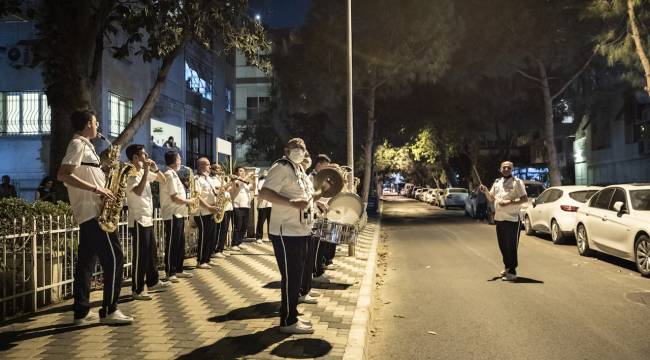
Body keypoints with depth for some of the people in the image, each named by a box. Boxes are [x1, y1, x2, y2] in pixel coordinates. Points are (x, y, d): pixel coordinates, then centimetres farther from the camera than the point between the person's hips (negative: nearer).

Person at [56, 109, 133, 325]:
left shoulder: (84, 145, 21)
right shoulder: (78, 144, -9)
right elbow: (63, 175, -21)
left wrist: (102, 190, 9)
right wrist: (96, 189, -21)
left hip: (89, 213, 10)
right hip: (93, 212, -10)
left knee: (86, 261, 10)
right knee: (114, 258, -8)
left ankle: (81, 312, 14)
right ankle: (109, 311, -4)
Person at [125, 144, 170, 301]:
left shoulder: (144, 172, 10)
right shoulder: (131, 174, -15)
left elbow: (163, 180, 19)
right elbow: (138, 191, -32)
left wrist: (155, 169, 1)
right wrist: (146, 170, -28)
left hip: (148, 220, 9)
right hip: (138, 221, -9)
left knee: (152, 252, 18)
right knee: (140, 255, -4)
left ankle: (153, 282, 31)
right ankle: (137, 290, 5)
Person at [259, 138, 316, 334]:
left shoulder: (299, 170, 17)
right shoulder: (281, 167, -12)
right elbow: (264, 193, -24)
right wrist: (293, 203, -31)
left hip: (299, 231, 10)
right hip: (286, 232, -10)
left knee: (296, 276, 15)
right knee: (290, 277, -4)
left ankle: (292, 315, 26)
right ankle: (288, 321, 6)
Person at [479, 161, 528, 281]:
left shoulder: (517, 182, -6)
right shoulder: (497, 182, 13)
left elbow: (525, 199, -10)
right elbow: (491, 198, 19)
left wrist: (509, 202, -19)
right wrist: (485, 191, -1)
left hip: (512, 219, -6)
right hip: (499, 219, 6)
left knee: (511, 246, -3)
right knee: (502, 245, 15)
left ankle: (512, 272, 2)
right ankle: (507, 266, 31)